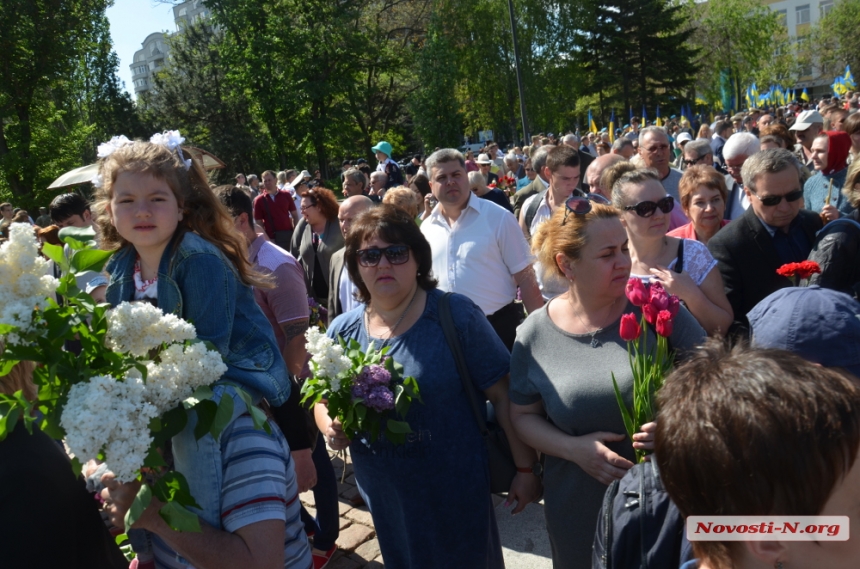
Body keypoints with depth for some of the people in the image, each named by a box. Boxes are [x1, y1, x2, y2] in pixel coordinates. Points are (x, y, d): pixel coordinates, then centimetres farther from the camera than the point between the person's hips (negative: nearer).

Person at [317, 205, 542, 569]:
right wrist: (330, 428, -11)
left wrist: (526, 468, -10)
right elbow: (324, 401, 10)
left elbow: (504, 394, -12)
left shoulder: (456, 315, -14)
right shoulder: (342, 331, -1)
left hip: (456, 493, -4)